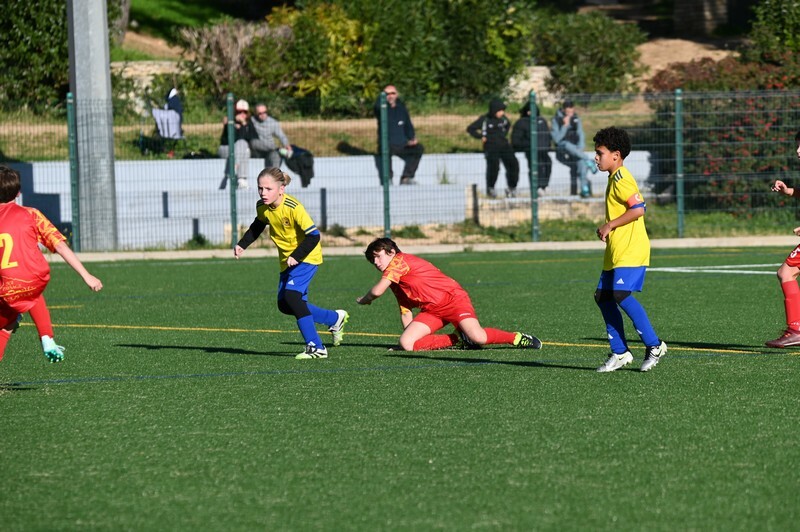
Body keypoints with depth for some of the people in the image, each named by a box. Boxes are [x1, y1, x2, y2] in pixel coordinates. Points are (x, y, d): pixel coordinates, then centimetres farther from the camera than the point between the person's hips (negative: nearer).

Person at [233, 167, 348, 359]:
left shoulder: (293, 208, -27)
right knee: (285, 305, 6)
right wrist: (242, 245, 4)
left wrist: (296, 256, -32)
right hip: (287, 260, 8)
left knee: (291, 295, -25)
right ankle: (335, 318, 24)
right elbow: (257, 227, 16)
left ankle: (316, 347, -21)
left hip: (306, 257, -8)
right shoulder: (262, 207, -6)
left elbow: (313, 236, -26)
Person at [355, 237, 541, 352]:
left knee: (477, 337, -30)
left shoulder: (399, 261, -10)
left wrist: (363, 300, 4)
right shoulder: (396, 284, 20)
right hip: (431, 311, 9)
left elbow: (378, 291, -16)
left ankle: (517, 338, -3)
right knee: (406, 343, -14)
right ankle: (458, 340, 0)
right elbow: (405, 313, 21)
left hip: (452, 297, -9)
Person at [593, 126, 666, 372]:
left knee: (621, 294, -21)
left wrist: (610, 225, -16)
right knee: (603, 297, 7)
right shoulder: (615, 178, 19)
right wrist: (607, 229, 17)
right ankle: (619, 352, 11)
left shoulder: (621, 179, -12)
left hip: (630, 250, -11)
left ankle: (654, 345, -14)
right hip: (616, 251, 11)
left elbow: (638, 208, -23)